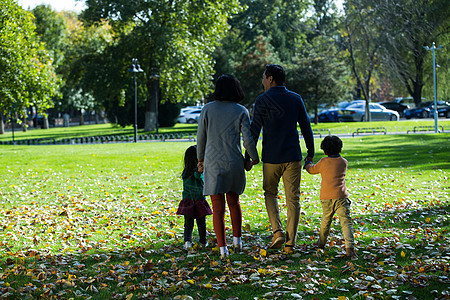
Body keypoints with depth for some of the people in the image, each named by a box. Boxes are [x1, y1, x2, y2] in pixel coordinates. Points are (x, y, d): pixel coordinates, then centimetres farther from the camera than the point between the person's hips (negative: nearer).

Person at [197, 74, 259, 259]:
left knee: (218, 207, 2)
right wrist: (255, 157, 12)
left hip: (213, 163, -1)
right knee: (233, 201, 22)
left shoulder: (208, 109, -1)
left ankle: (222, 248, -4)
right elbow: (247, 139, -6)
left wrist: (200, 158, 17)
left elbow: (201, 137, 2)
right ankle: (237, 240, 25)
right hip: (234, 163, 1)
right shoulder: (241, 112, -3)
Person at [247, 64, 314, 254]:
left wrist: (247, 158, -3)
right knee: (293, 199, 5)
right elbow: (306, 127, 7)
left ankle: (277, 231, -1)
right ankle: (290, 243, 4)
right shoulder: (296, 99, 6)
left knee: (270, 193, 17)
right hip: (293, 156, 2)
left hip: (271, 158, -2)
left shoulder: (263, 100, -6)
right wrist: (311, 153, 14)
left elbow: (255, 130, -8)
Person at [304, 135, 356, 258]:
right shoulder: (344, 162, 7)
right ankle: (349, 247, -23)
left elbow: (312, 170, 21)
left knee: (326, 219, 23)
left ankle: (321, 243, 37)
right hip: (341, 196, -1)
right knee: (346, 221, -8)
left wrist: (307, 163, 42)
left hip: (326, 197, 2)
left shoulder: (323, 162, 5)